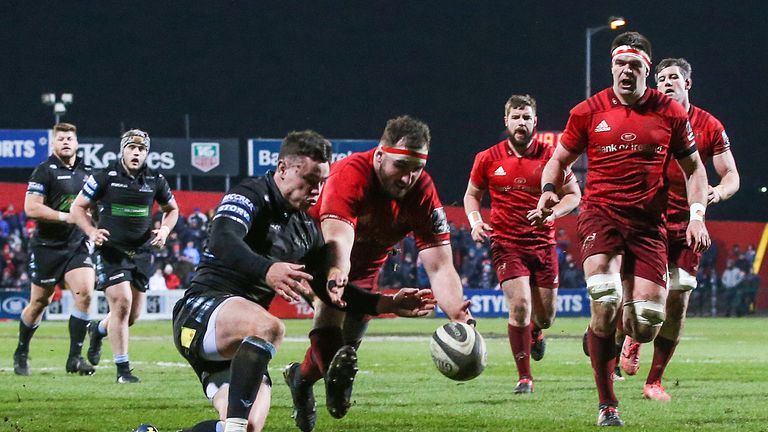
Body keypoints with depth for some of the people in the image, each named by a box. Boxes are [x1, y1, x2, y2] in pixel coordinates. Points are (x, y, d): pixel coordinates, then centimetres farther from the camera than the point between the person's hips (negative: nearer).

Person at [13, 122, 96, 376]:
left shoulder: (86, 172, 9)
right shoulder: (45, 171, -8)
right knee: (39, 303, 6)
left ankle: (75, 357, -9)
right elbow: (31, 208, -18)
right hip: (47, 247, -4)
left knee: (85, 294, -15)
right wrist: (67, 217, -21)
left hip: (77, 246, 4)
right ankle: (21, 354, 26)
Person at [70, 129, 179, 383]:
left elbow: (172, 209, 19)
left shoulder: (155, 180, 3)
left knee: (133, 314, 7)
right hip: (111, 251, -4)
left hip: (142, 252, 4)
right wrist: (91, 232, -16)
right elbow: (78, 207, 0)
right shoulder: (104, 178, -7)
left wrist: (164, 230, 0)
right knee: (121, 303, -17)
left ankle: (98, 330, 41)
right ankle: (122, 369, -9)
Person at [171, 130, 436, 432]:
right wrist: (267, 270, -44)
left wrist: (388, 304, 10)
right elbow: (222, 242, -26)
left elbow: (330, 288, 21)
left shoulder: (306, 229, 18)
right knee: (269, 328, -38)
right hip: (202, 311, -9)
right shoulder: (251, 196, -7)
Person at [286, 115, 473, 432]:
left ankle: (300, 376, 38)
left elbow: (439, 266, -28)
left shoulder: (423, 192, -25)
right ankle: (335, 370, -47)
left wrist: (458, 314, -46)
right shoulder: (350, 175, -37)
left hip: (366, 264, 5)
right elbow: (337, 240, -51)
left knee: (347, 342, 12)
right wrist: (336, 274, -73)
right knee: (331, 301, -35)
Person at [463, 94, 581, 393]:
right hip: (506, 243, -1)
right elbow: (472, 195, 15)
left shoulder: (550, 156, -1)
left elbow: (573, 194, 5)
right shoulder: (488, 160, 1)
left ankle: (535, 331, 48)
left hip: (543, 243, 1)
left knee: (545, 316, 7)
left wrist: (551, 213, -14)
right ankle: (524, 377, -5)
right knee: (520, 306, -18)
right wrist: (475, 221, -4)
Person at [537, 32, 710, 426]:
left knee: (646, 325, -8)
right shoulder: (588, 112, 3)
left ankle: (605, 336, 32)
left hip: (648, 223, 2)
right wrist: (548, 189, -7)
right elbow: (560, 159, 14)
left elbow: (693, 168, 16)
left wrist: (697, 216, 3)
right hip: (601, 214, -2)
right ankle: (607, 405, -11)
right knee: (606, 303, -23)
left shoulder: (670, 112, 7)